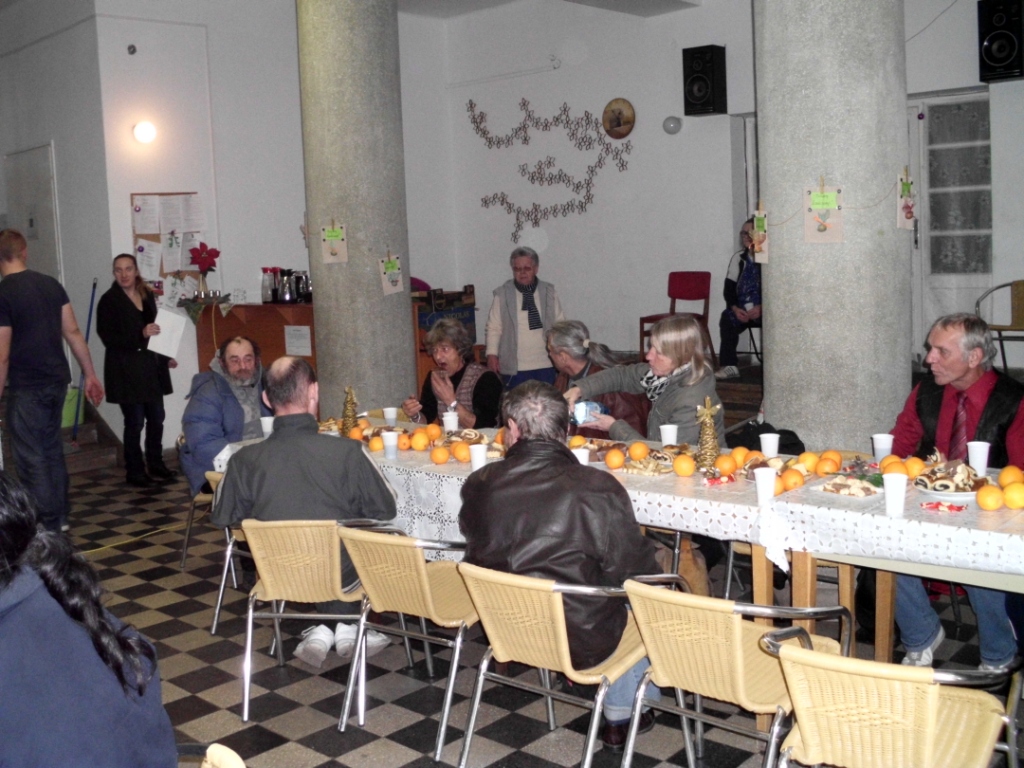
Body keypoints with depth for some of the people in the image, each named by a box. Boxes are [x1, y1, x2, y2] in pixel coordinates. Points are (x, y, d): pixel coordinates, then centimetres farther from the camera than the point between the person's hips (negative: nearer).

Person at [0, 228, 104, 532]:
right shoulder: (51, 284, 4)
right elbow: (73, 332, 5)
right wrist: (90, 374, 11)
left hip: (26, 388, -6)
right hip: (57, 381, 6)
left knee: (31, 457, 3)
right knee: (52, 448, 18)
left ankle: (47, 526, 6)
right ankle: (60, 516, 25)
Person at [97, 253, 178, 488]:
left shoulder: (147, 296, 10)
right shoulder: (109, 301, -7)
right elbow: (107, 338, -13)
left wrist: (166, 357, 13)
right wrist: (141, 335, -22)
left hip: (151, 365, 5)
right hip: (125, 369, -5)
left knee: (156, 418, 8)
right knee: (135, 421, 0)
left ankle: (156, 466, 23)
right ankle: (134, 472, 12)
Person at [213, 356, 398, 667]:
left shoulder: (245, 460, -17)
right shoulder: (348, 451, -23)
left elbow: (222, 518, 1)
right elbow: (386, 509, -9)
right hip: (341, 577, -2)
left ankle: (324, 628, 24)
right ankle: (346, 627, 30)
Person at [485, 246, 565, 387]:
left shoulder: (548, 292, 5)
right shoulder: (502, 294, 0)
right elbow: (494, 328, 2)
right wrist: (492, 354, -4)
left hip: (546, 365, 2)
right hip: (515, 367, -2)